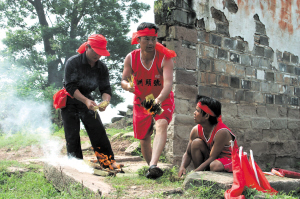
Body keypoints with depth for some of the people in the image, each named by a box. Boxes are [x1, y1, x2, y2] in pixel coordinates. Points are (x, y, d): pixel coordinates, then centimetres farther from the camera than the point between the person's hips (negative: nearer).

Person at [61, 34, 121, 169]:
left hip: (88, 103, 4)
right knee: (72, 137, -2)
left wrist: (105, 101, -32)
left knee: (99, 133, -2)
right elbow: (70, 87, -24)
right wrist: (86, 100, -37)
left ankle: (109, 161, 7)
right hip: (70, 103, -3)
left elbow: (106, 89, -9)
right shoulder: (73, 62, -18)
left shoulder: (102, 67, -5)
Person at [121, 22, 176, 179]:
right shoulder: (131, 58, -11)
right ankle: (151, 166, 29)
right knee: (143, 139, 7)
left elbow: (168, 83, -34)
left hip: (163, 100, -3)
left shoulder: (165, 58, -21)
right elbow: (124, 79, -7)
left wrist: (158, 99, -53)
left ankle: (153, 165, -43)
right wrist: (127, 85, -33)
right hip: (141, 101, 3)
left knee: (161, 126, -31)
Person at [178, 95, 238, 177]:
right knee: (196, 143, -19)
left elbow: (212, 158, -26)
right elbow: (188, 153, 0)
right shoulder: (196, 130, -8)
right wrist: (182, 167, -22)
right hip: (211, 157, 6)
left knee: (215, 166, -39)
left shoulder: (221, 132, -28)